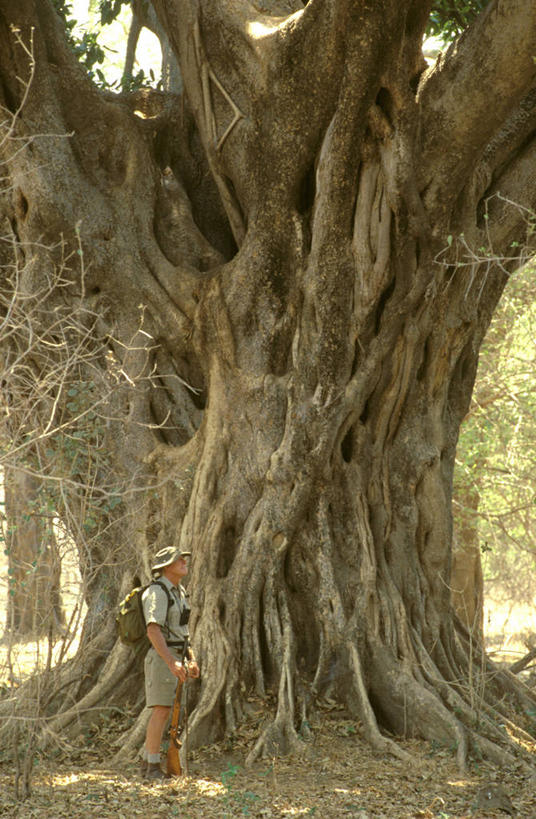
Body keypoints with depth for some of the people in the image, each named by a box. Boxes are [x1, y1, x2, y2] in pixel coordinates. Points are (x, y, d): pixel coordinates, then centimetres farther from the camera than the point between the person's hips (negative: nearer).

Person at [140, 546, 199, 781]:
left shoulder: (179, 592, 15)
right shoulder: (157, 593, -16)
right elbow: (153, 631, -24)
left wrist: (191, 660, 16)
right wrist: (171, 662, -31)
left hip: (175, 658, 9)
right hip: (161, 658, -9)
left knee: (163, 712, 11)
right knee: (161, 711, -12)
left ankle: (146, 762, 18)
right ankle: (153, 768, -10)